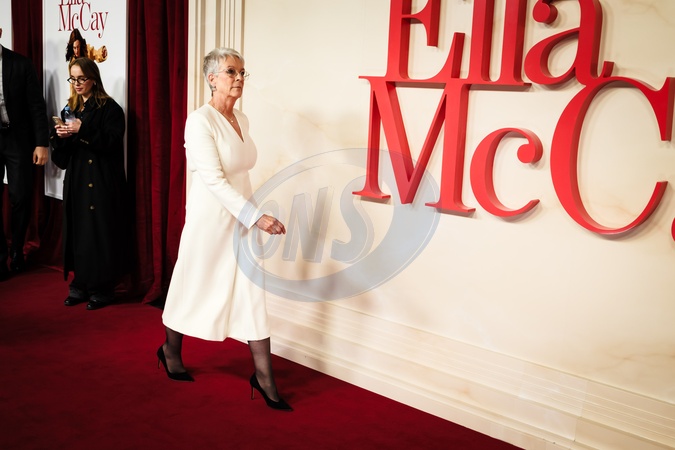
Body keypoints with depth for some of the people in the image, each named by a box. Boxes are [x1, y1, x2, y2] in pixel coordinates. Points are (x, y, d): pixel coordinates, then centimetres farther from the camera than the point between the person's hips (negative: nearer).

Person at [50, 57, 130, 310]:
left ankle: (102, 288, 3)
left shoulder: (109, 108, -3)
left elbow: (112, 142, -14)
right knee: (76, 230, 5)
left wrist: (82, 131, -21)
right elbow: (61, 155, 15)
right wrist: (60, 135, -6)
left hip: (103, 182, -6)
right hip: (76, 180, 6)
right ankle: (80, 284, 14)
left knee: (100, 230, -5)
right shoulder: (70, 109, 16)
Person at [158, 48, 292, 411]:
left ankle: (264, 377, 9)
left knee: (253, 294, 3)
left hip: (241, 220, 6)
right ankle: (171, 351, 38)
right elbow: (214, 180, -23)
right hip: (210, 218, -6)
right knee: (194, 288, 12)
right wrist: (257, 217, -28)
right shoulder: (200, 121, -16)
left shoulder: (242, 120, 6)